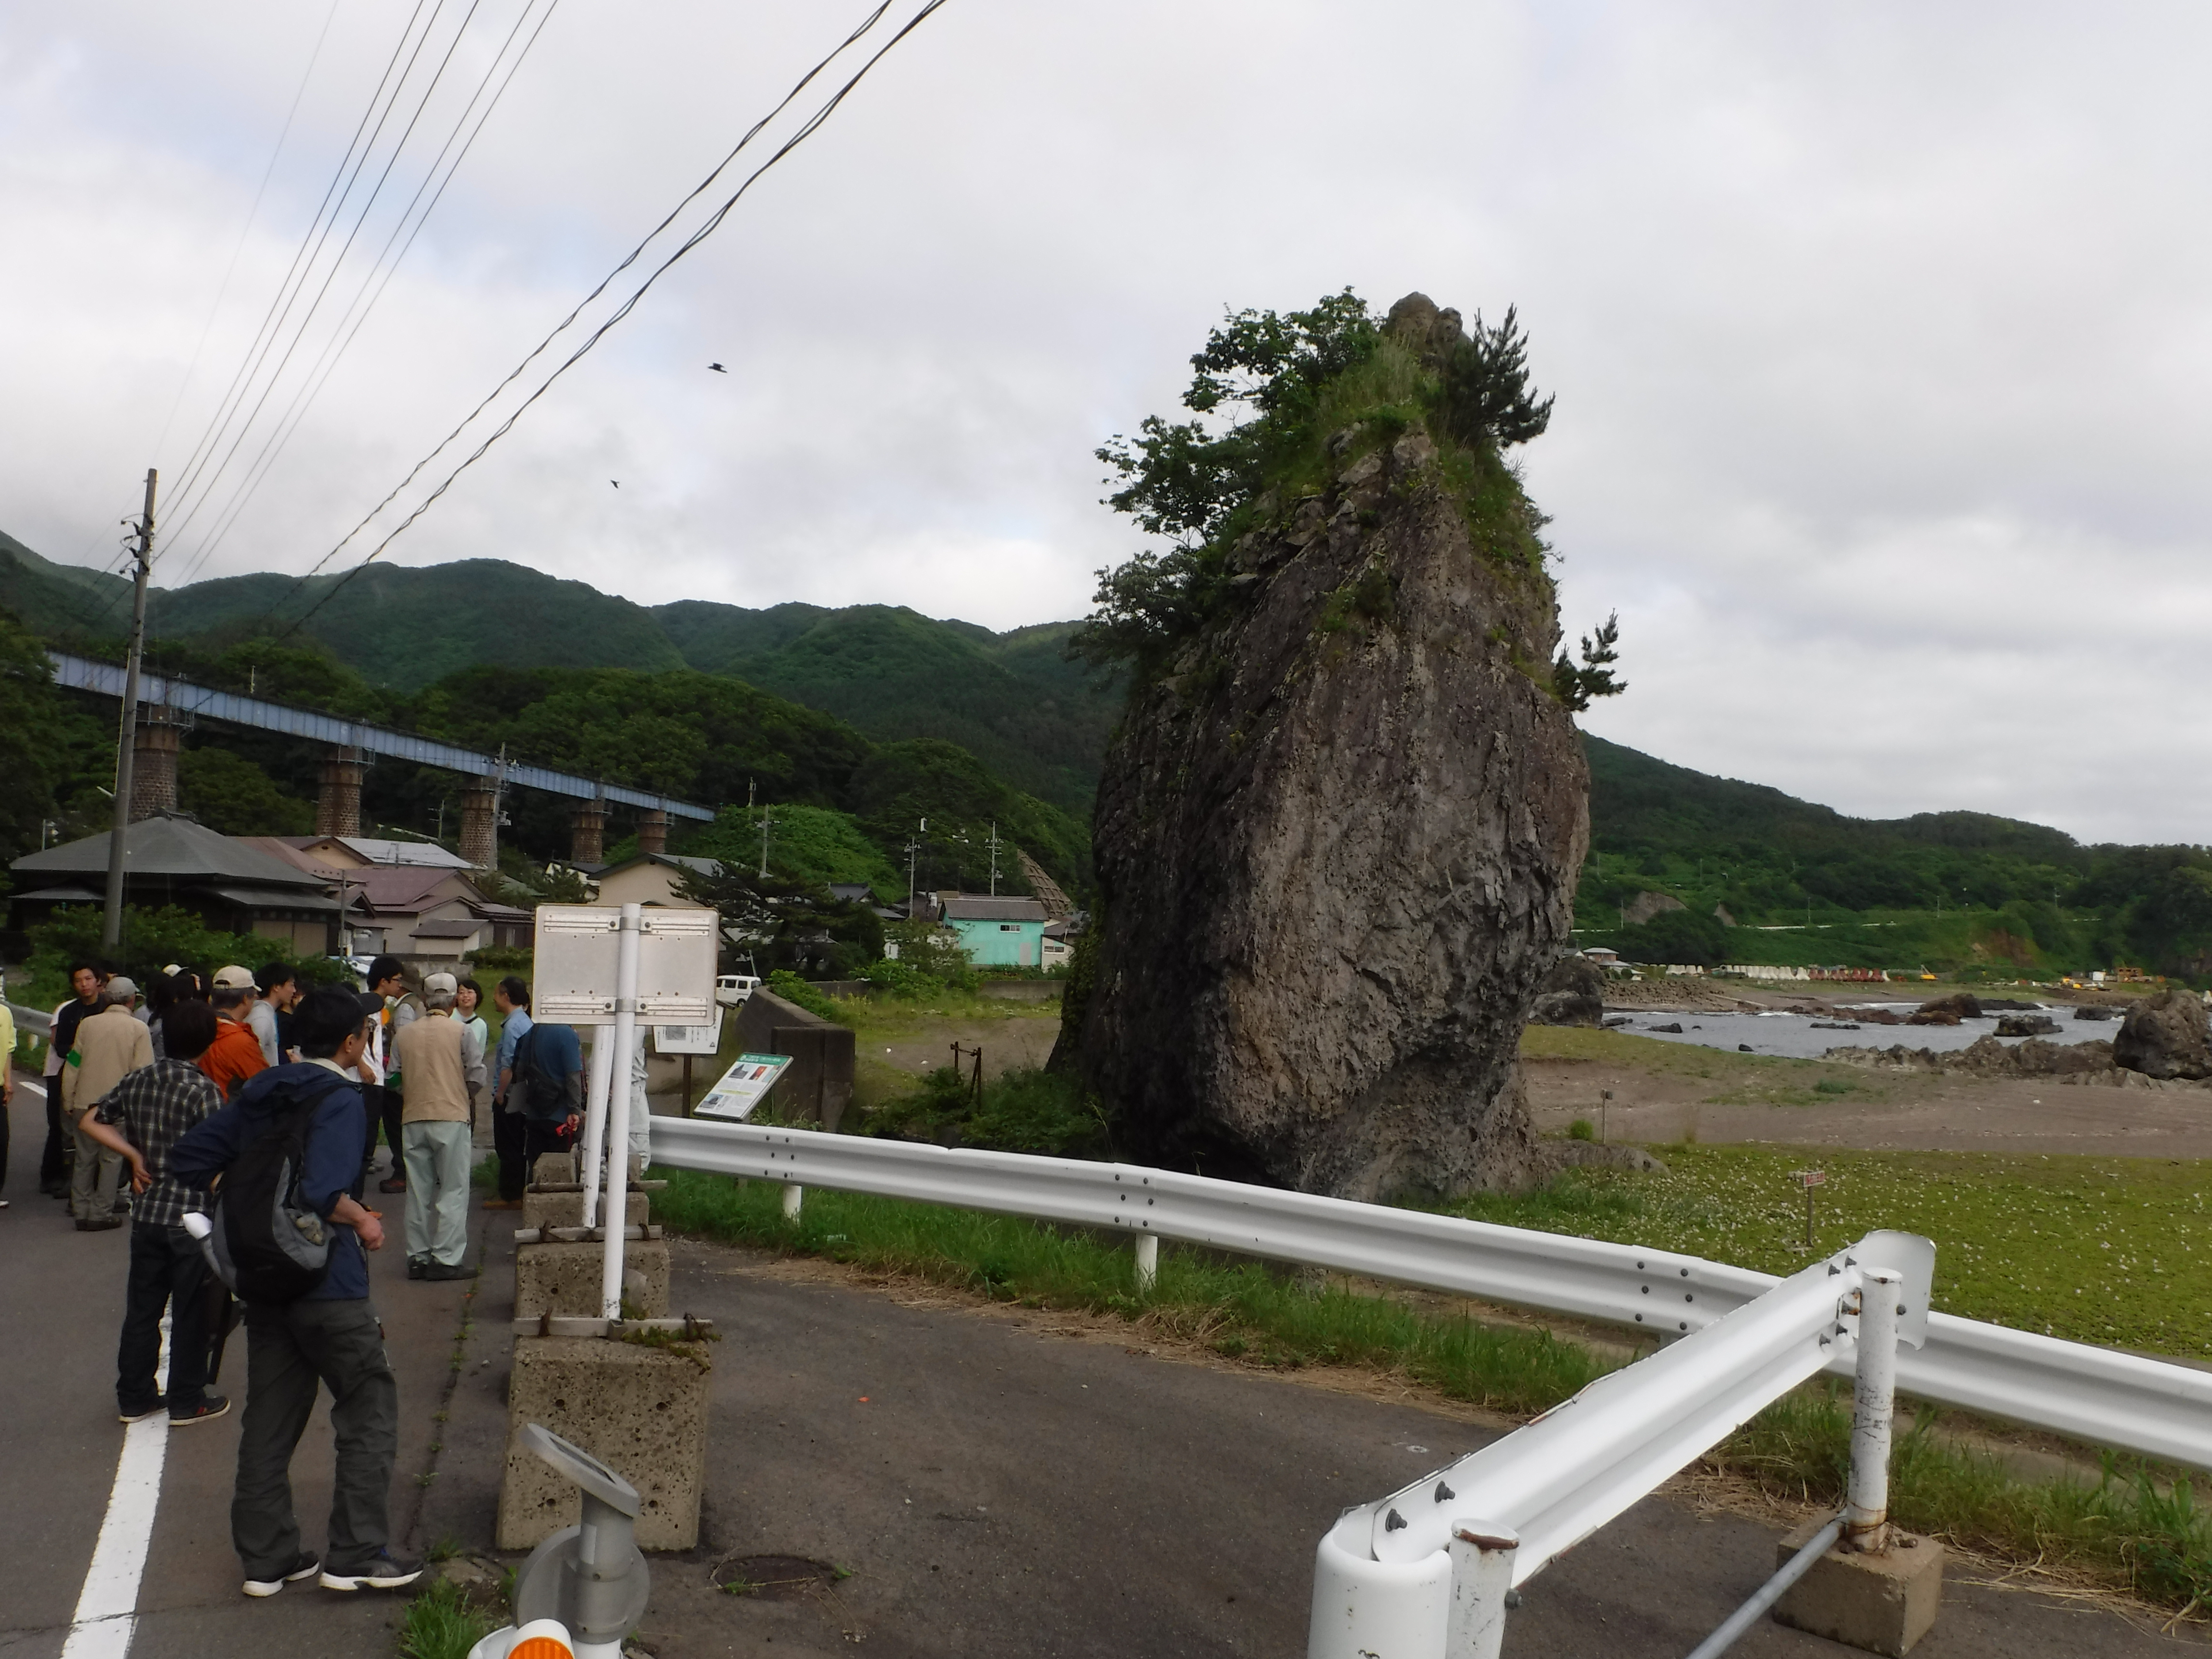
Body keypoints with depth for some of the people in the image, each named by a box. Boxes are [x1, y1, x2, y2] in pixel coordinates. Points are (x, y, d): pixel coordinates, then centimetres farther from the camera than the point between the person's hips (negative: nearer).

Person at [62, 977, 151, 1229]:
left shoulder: (87, 1024, 1)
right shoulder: (138, 1029, -7)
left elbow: (72, 1066, 4)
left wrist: (68, 1102, 13)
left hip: (85, 1104, 3)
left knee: (85, 1158, 13)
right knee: (112, 1159, 7)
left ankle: (82, 1211, 17)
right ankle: (101, 1214, 7)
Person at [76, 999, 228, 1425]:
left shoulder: (138, 1080, 2)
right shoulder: (203, 1090, -17)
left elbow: (90, 1122, 11)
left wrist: (134, 1155, 8)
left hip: (146, 1213, 6)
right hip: (192, 1216, -6)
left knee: (142, 1308, 15)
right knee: (191, 1313, 6)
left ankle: (134, 1398, 24)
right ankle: (186, 1402, 15)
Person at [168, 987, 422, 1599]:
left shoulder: (259, 1093, 9)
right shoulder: (339, 1100, -15)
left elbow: (188, 1160, 10)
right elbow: (324, 1192, -28)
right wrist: (364, 1222, -11)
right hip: (326, 1281, -8)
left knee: (270, 1417, 14)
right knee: (369, 1408, 4)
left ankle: (267, 1558, 20)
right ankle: (356, 1555, 4)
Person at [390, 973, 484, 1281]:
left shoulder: (404, 1034, 5)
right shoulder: (462, 1032, -4)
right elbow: (477, 1077, -6)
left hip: (414, 1119, 4)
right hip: (452, 1117, -4)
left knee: (418, 1192, 11)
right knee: (453, 1191, 1)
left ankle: (417, 1258, 14)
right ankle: (446, 1259, -2)